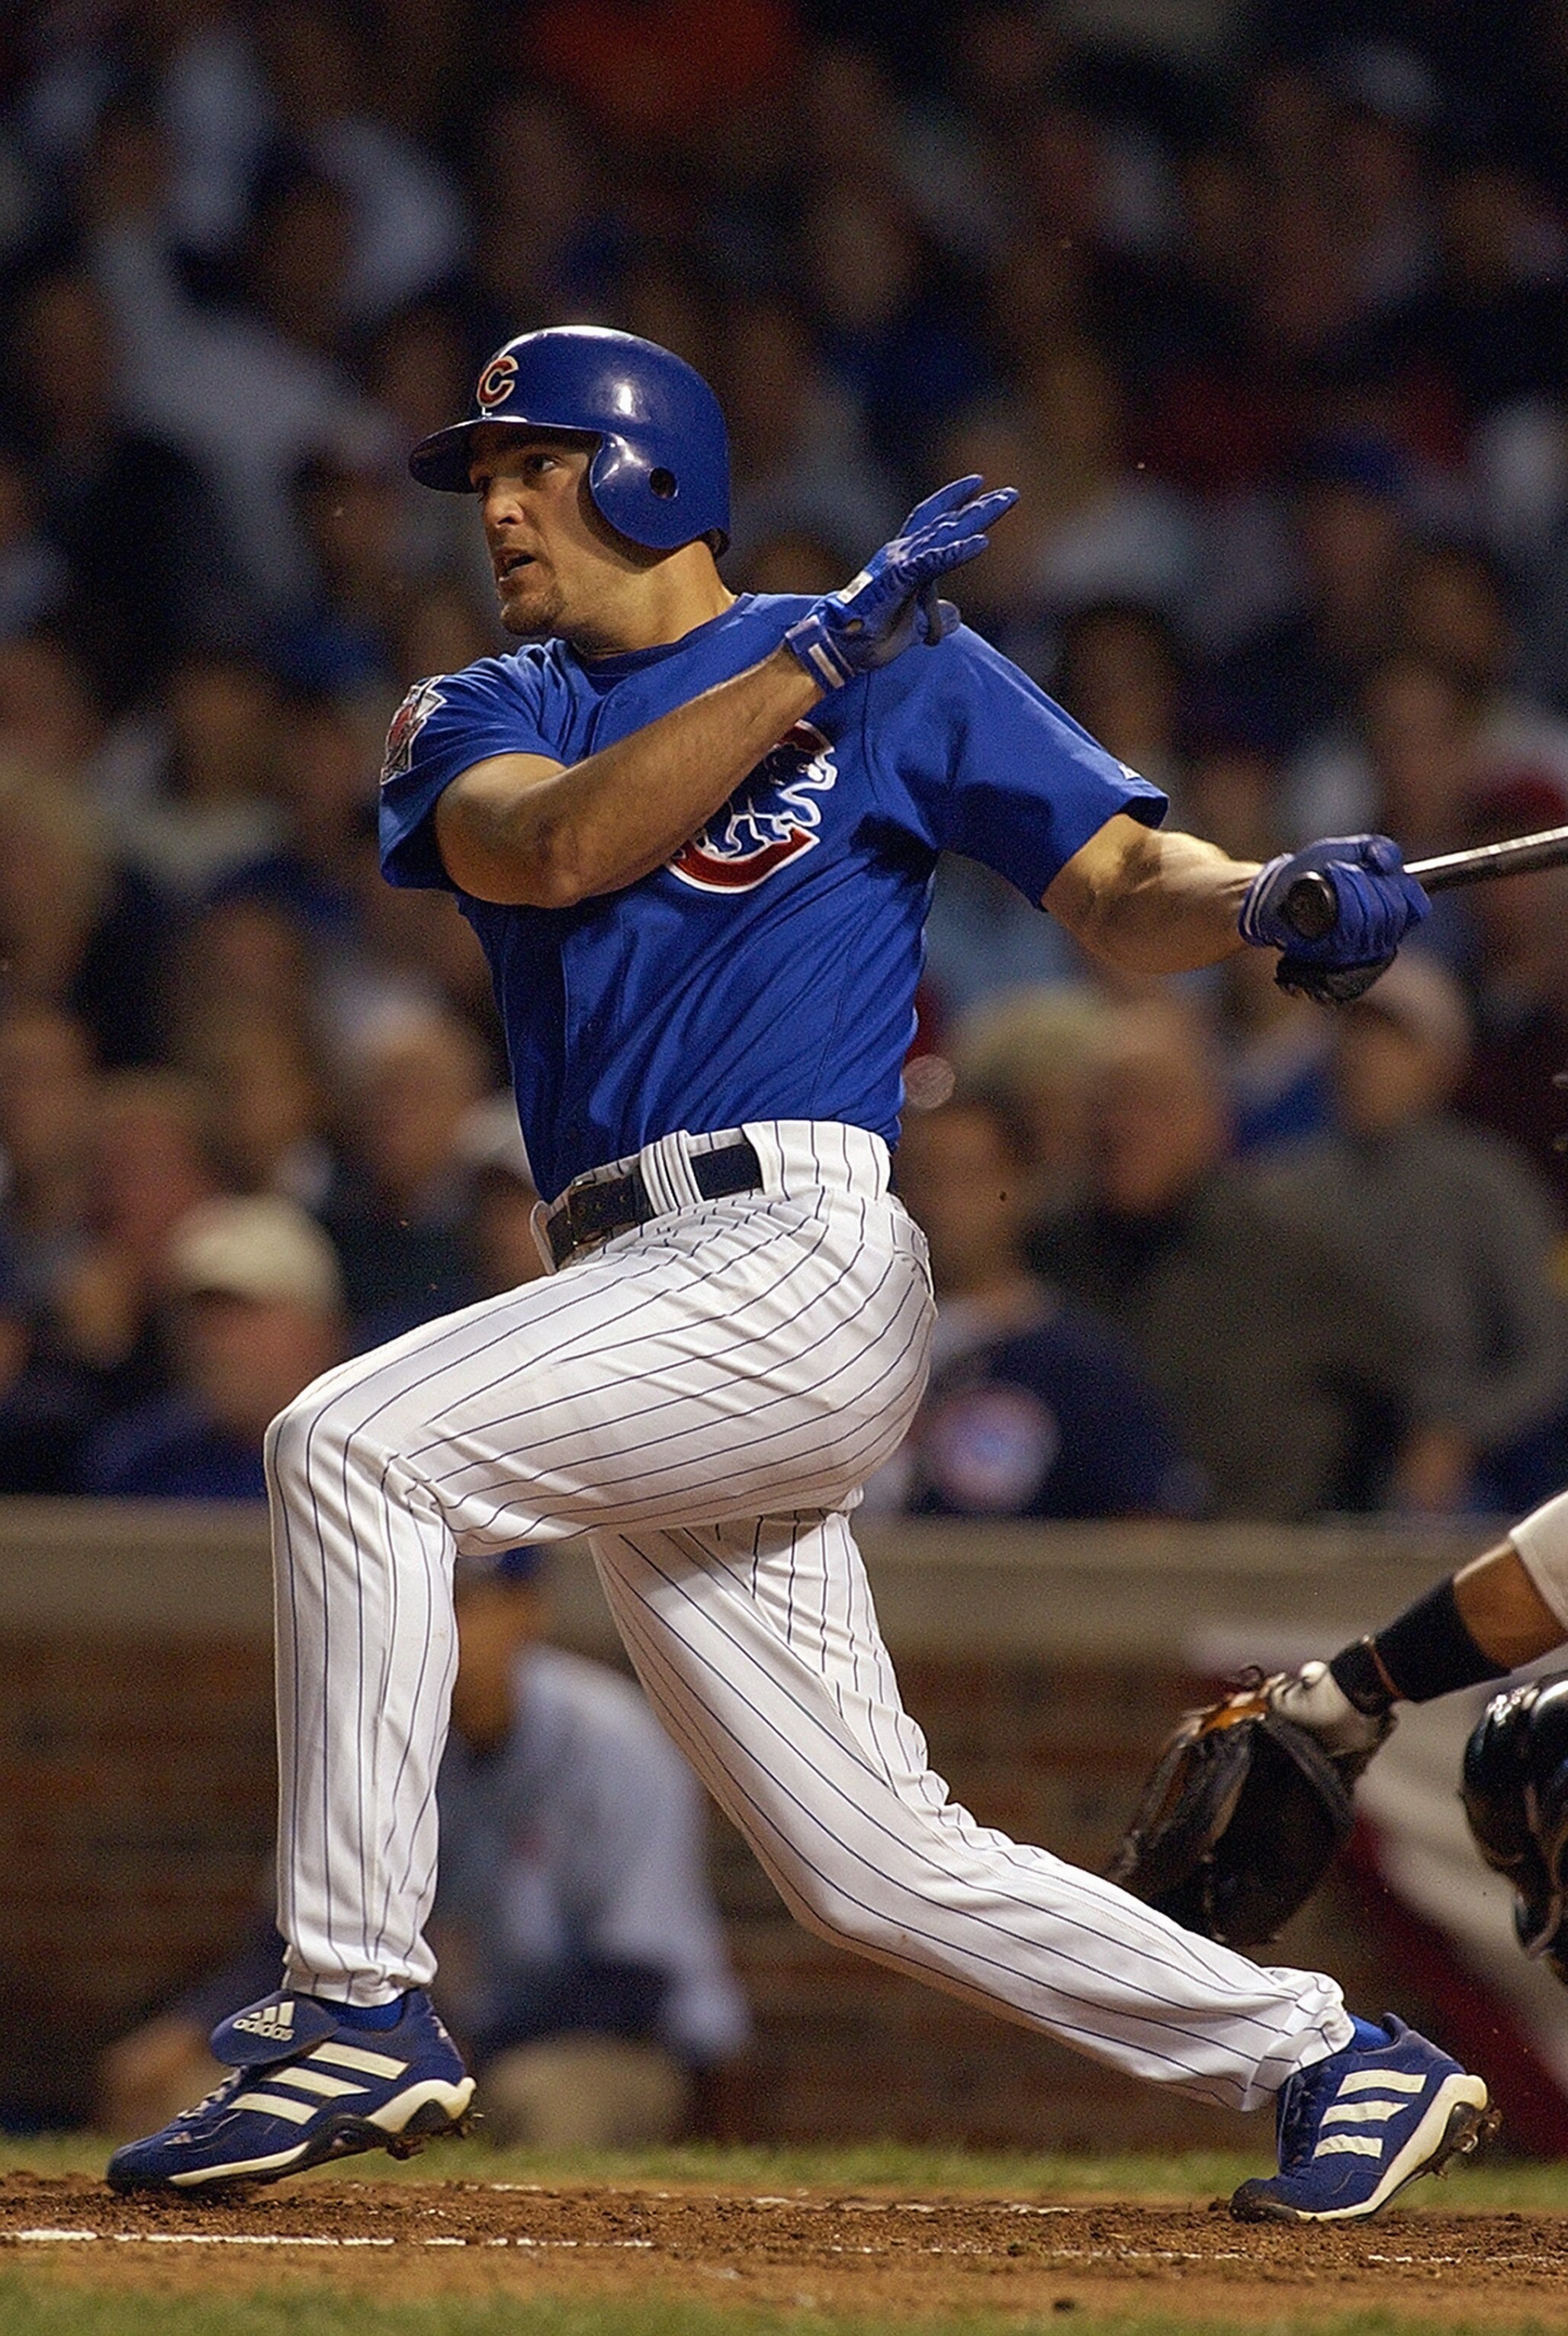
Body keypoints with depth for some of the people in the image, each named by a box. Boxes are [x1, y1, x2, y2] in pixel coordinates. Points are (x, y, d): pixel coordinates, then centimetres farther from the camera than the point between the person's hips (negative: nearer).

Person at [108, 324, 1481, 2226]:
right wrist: (819, 661, -12)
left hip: (794, 1247, -6)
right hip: (651, 1313, 6)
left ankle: (358, 2008, -24)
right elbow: (553, 845, -4)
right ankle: (1329, 2061, 18)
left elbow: (1123, 890, 3)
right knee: (883, 1868, 6)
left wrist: (1276, 903, -19)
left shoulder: (905, 671, 7)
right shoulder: (480, 715, 18)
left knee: (354, 1442, -25)